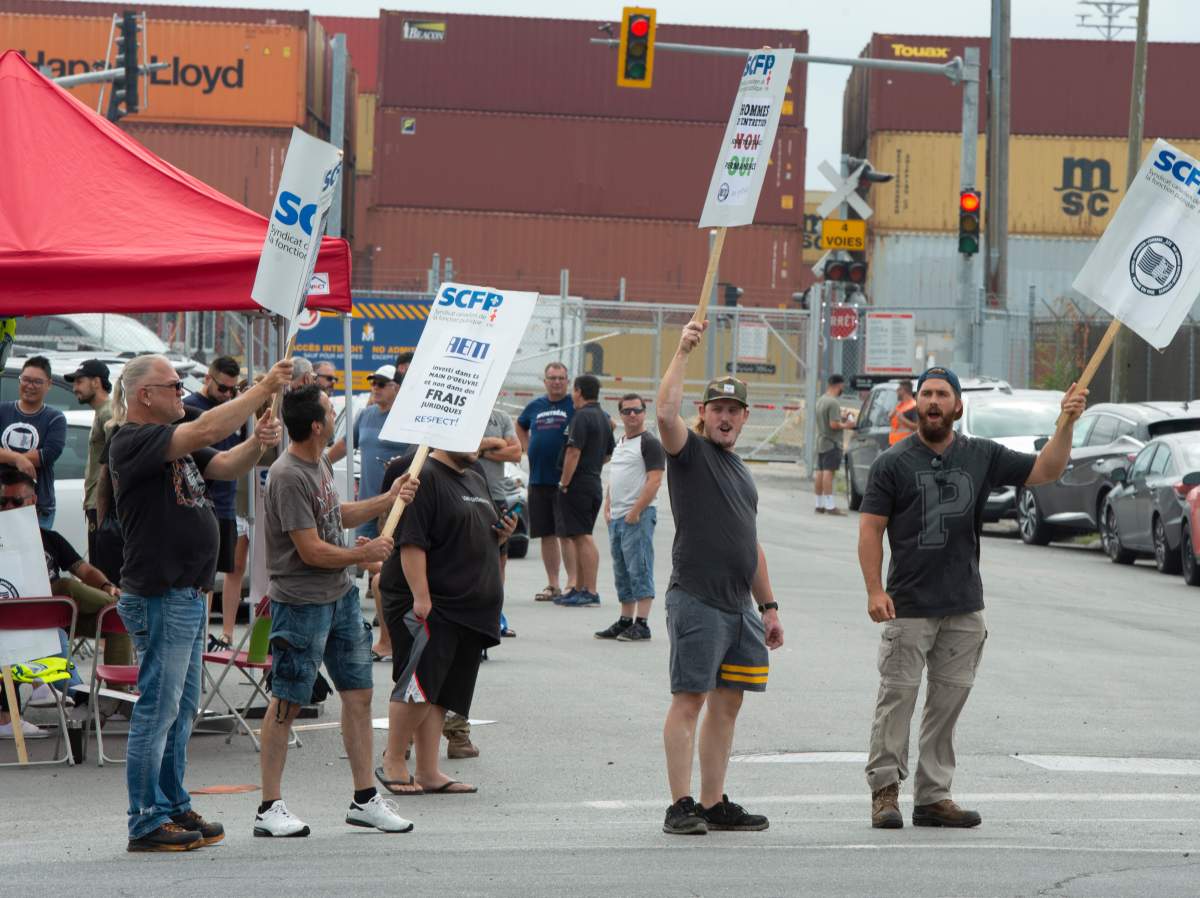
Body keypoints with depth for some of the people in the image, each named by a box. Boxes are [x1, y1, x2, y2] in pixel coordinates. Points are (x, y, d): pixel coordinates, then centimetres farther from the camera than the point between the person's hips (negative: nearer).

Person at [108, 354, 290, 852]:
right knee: (157, 710, -6)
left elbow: (225, 466, 11)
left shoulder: (175, 445, 17)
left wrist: (256, 444, -10)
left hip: (188, 596, 10)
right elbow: (206, 430, -23)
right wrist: (265, 388, -19)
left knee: (181, 710, 15)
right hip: (159, 599, -10)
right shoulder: (132, 441, -14)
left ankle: (175, 808, 24)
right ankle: (146, 823, -2)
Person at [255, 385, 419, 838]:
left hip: (341, 595, 9)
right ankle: (270, 808, 5)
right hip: (301, 602, -9)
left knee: (358, 694, 9)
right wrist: (365, 554, -8)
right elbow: (312, 550, -21)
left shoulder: (320, 462, 9)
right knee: (286, 703, -2)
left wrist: (387, 500, 23)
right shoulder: (287, 476, -21)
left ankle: (365, 799, 16)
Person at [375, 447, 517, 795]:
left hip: (467, 608, 9)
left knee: (441, 693, 7)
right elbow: (411, 542, -17)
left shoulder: (475, 480, 20)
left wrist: (501, 534, 8)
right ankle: (393, 763, -1)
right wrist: (420, 596, -23)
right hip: (427, 606, -9)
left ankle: (427, 772, 9)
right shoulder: (424, 478, -10)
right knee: (420, 684, -13)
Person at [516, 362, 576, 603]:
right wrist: (527, 449, 18)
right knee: (546, 534, 7)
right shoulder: (535, 407, 13)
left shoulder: (576, 406, -3)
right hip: (538, 480, 5)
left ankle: (573, 582, -6)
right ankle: (552, 585, 13)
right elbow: (520, 425, 33)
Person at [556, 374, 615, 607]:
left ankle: (590, 592, -12)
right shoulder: (603, 417, 16)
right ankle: (579, 589, 21)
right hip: (594, 483, 10)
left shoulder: (582, 416, -14)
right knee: (580, 538, 16)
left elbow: (574, 452, -21)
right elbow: (608, 455, 23)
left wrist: (564, 483, -16)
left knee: (582, 537, -9)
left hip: (578, 484, -10)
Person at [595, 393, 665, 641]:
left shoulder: (650, 443, -8)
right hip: (616, 518, 9)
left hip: (638, 516, -9)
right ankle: (625, 620, 19)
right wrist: (607, 508, 11)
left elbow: (654, 481, -16)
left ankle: (641, 624, -10)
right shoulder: (619, 444, 19)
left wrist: (635, 512, -20)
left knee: (639, 569, -10)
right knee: (622, 572, 12)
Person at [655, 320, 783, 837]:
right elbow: (665, 412, -24)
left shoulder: (740, 471, 21)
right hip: (697, 600, -8)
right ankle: (681, 807, -8)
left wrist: (768, 606, 22)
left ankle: (715, 804, 13)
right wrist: (683, 352, -24)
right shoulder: (689, 451, -1)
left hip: (739, 605, 8)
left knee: (727, 704, 8)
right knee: (689, 700, -8)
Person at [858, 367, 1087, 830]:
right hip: (908, 607, -4)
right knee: (897, 696, -6)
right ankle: (885, 789, 2)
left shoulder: (982, 456, 9)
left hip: (964, 608, 4)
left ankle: (933, 796, 12)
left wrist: (1066, 424, -4)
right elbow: (870, 529, -2)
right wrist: (875, 591, -12)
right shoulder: (892, 463, 0)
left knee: (948, 701, 6)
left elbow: (1045, 470, 11)